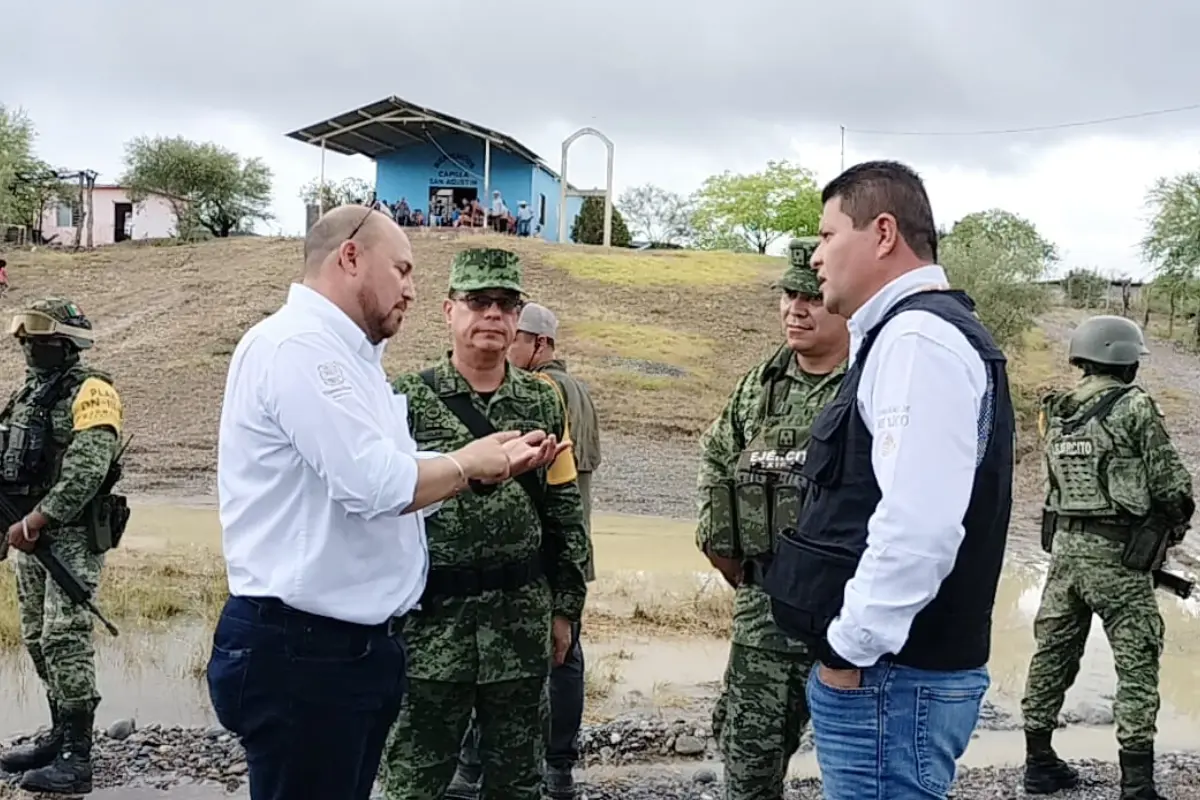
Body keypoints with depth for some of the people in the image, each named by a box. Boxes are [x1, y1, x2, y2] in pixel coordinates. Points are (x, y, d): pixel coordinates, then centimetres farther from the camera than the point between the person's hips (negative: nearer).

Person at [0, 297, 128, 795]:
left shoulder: (89, 390, -12)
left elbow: (86, 470, -22)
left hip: (74, 536, -9)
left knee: (65, 639, -11)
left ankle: (76, 758, -9)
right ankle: (61, 735, 25)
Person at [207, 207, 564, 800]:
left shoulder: (347, 354, 16)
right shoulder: (298, 345, -17)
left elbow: (401, 483, 16)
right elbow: (377, 484, -25)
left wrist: (498, 460, 7)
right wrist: (469, 463, -8)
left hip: (357, 643, 10)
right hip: (300, 651, -10)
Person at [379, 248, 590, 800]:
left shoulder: (543, 404, 6)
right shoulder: (407, 400, -4)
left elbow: (565, 512, 9)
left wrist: (564, 607, 8)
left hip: (523, 618, 3)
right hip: (430, 614, -3)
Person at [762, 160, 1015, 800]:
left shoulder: (917, 338, -16)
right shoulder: (905, 333, 17)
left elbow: (918, 525, -27)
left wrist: (850, 648, -19)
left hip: (892, 676, -10)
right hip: (892, 666, 10)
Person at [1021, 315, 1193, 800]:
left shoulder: (1056, 411, 8)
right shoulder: (1134, 407, -11)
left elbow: (1057, 479, 10)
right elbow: (1171, 481, -11)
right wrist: (1176, 523, 10)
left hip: (1064, 545, 6)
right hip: (1117, 552, -6)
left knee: (1053, 653, 13)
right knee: (1137, 663, 0)